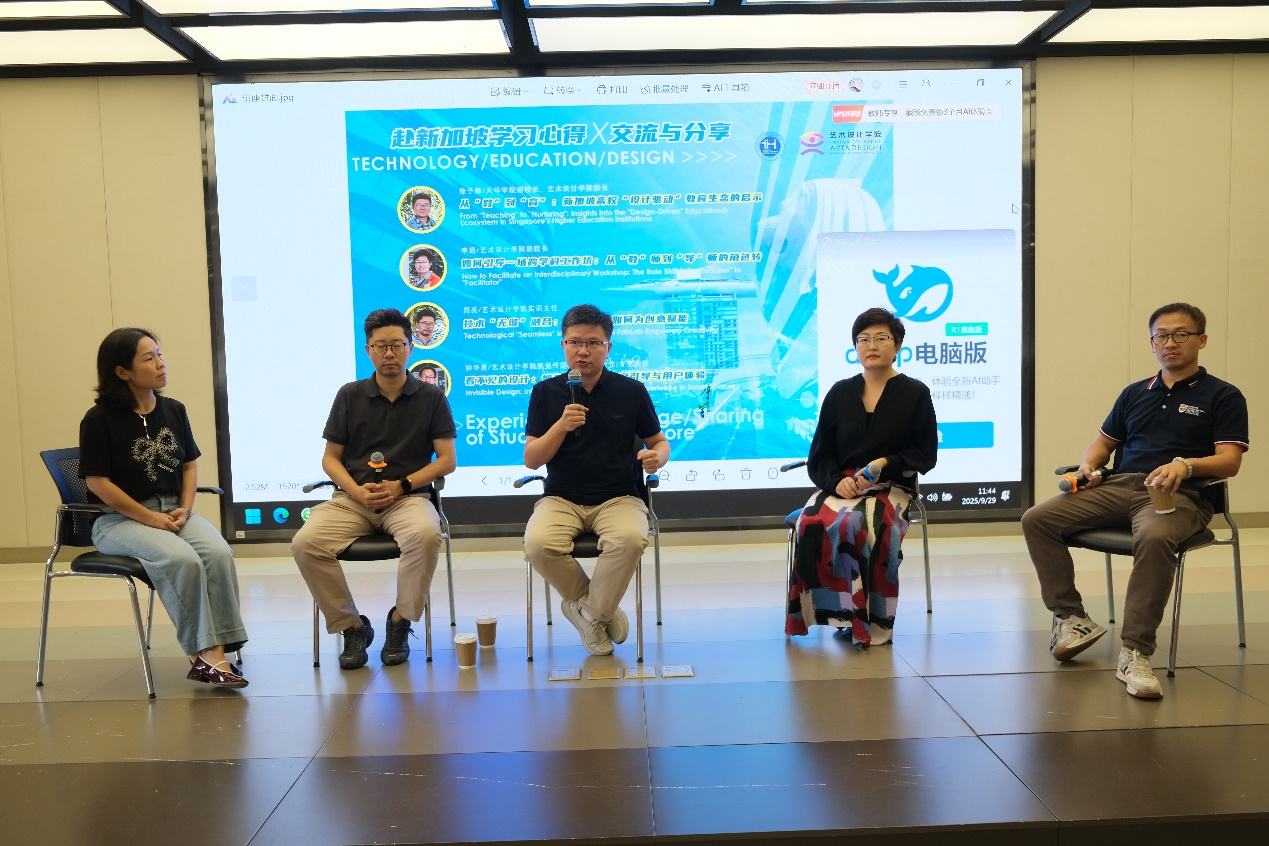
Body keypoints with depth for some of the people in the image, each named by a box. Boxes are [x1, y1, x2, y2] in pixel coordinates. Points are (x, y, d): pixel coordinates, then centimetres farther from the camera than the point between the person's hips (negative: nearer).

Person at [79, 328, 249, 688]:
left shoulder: (173, 410, 9)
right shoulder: (99, 419, -7)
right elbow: (97, 482, -9)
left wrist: (184, 510, -2)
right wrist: (151, 519, -13)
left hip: (173, 512, 5)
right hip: (119, 519, -4)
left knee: (218, 553, -26)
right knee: (182, 560, -32)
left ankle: (216, 652, -24)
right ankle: (204, 653, -22)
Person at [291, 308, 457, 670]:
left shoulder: (431, 397, 8)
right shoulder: (349, 396, 12)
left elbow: (447, 460, 4)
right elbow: (330, 458, 11)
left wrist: (402, 485, -10)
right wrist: (357, 491, -8)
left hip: (409, 495, -2)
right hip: (353, 497, 2)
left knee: (426, 535, -36)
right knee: (305, 543, -26)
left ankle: (400, 621, -10)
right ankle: (351, 627, -6)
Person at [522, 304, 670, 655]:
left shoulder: (631, 391, 3)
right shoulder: (545, 392, 4)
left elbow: (659, 442, 13)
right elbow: (531, 459, 0)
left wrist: (657, 456, -12)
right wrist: (561, 425, -17)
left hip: (618, 498, 0)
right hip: (561, 499, 1)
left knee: (630, 539, -34)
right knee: (538, 544, -31)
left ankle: (589, 610, -6)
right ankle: (602, 610, -4)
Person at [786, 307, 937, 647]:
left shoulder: (915, 394, 8)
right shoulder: (839, 393, 15)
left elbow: (926, 455, 6)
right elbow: (819, 455, 12)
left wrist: (886, 464, -11)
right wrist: (836, 481, -9)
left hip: (891, 488, -2)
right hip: (840, 486, 3)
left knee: (860, 525, -37)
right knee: (812, 524, -32)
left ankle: (871, 623, -23)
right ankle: (837, 610, -21)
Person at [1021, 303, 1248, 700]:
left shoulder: (1222, 396, 9)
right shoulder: (1134, 394, 25)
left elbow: (1229, 461, -2)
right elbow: (1104, 441, 30)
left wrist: (1185, 464, -23)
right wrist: (1088, 465, 6)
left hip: (1178, 495, -5)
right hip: (1116, 487, 5)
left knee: (1154, 538, -41)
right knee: (1037, 519, -17)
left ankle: (1135, 652, -32)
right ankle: (1071, 618, -8)